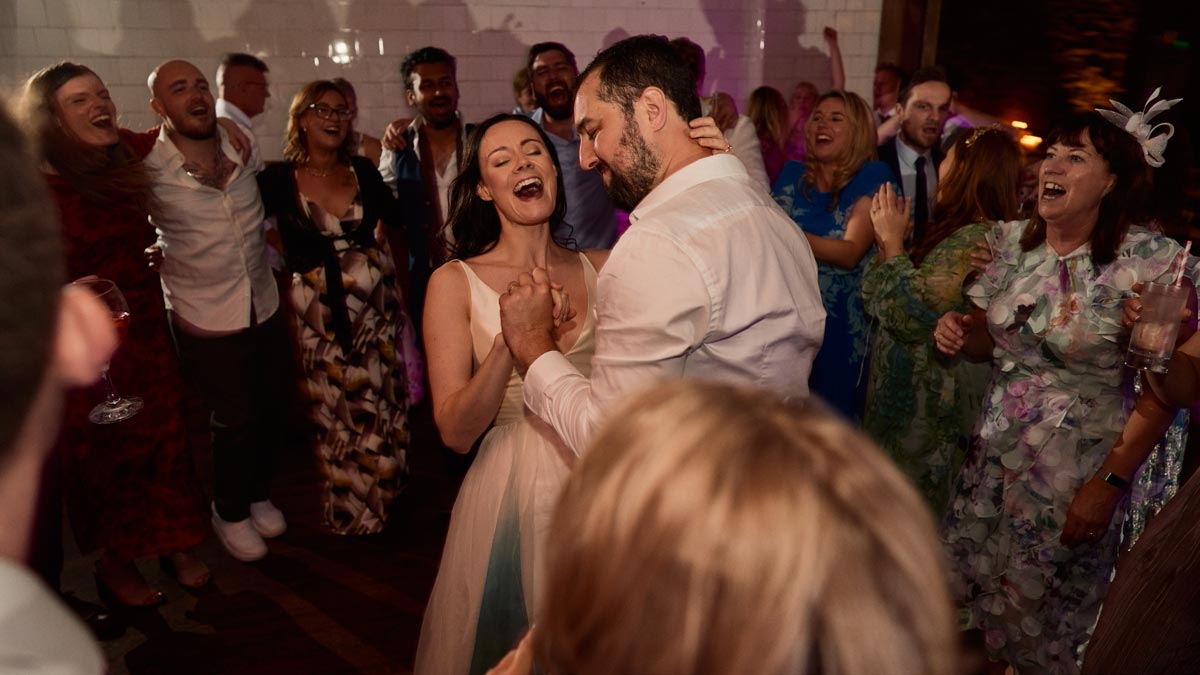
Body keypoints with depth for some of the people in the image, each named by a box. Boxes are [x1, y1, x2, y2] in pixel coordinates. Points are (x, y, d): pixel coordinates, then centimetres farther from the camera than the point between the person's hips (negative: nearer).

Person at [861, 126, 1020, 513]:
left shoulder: (976, 240, -18)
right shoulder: (954, 234, 12)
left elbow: (911, 316, -22)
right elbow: (876, 306, 14)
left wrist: (893, 243, -11)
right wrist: (886, 243, 4)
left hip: (925, 416, -9)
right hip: (901, 400, 9)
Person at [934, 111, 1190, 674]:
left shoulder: (1150, 261, -16)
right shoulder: (1010, 240, -1)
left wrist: (1109, 483, -17)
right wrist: (959, 333, -12)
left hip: (1078, 472, -5)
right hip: (995, 453, 5)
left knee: (1036, 625, 10)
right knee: (968, 594, 17)